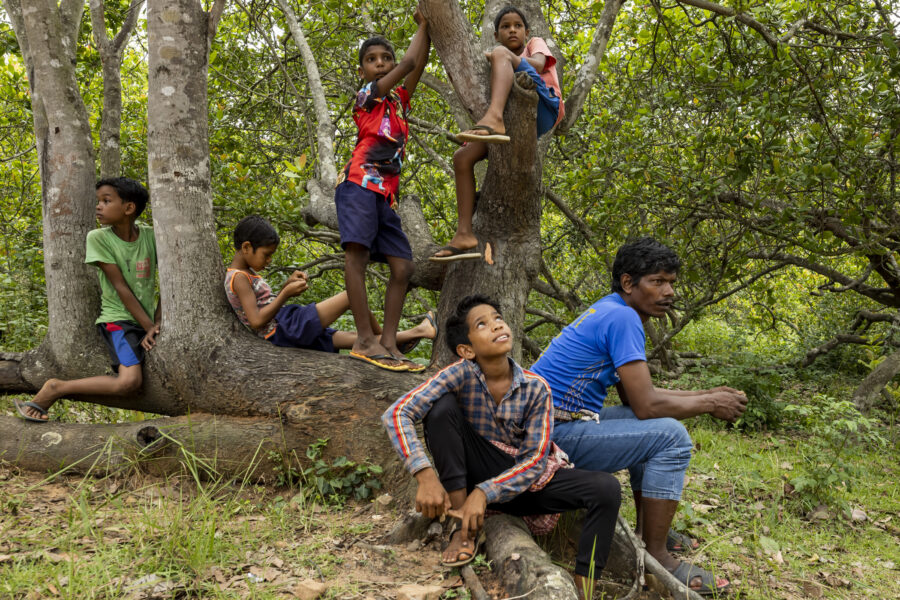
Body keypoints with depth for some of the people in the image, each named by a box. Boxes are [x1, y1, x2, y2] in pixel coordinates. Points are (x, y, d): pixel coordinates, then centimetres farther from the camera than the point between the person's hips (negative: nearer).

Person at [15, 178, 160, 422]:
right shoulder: (98, 238, -8)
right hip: (118, 319, -5)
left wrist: (157, 323, -8)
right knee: (129, 382, -27)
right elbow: (121, 287, -12)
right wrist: (149, 327, -15)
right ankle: (54, 389, -8)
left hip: (148, 321, 5)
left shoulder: (151, 236, 1)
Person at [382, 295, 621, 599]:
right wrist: (426, 476, -38)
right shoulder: (462, 374, -19)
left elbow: (535, 460, -15)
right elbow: (396, 414, -27)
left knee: (606, 489, -21)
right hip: (475, 474, -1)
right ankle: (465, 529, -16)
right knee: (443, 407, -26)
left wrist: (485, 493, -28)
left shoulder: (536, 388, -14)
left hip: (524, 479, 1)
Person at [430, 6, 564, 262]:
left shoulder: (536, 43, 21)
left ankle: (493, 119, -49)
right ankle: (464, 234, -17)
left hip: (544, 108, -6)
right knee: (462, 157, -8)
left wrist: (505, 57, -16)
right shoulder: (502, 75, 34)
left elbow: (538, 65, -3)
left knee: (500, 54, -21)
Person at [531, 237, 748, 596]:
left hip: (558, 421, 11)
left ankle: (649, 531, 26)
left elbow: (636, 394, 16)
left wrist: (703, 395, 9)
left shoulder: (611, 312, 13)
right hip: (555, 435, -10)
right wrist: (709, 405, -6)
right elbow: (645, 405, -21)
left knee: (651, 426, 23)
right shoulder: (622, 317, -17)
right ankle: (655, 558, -6)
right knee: (670, 436, -15)